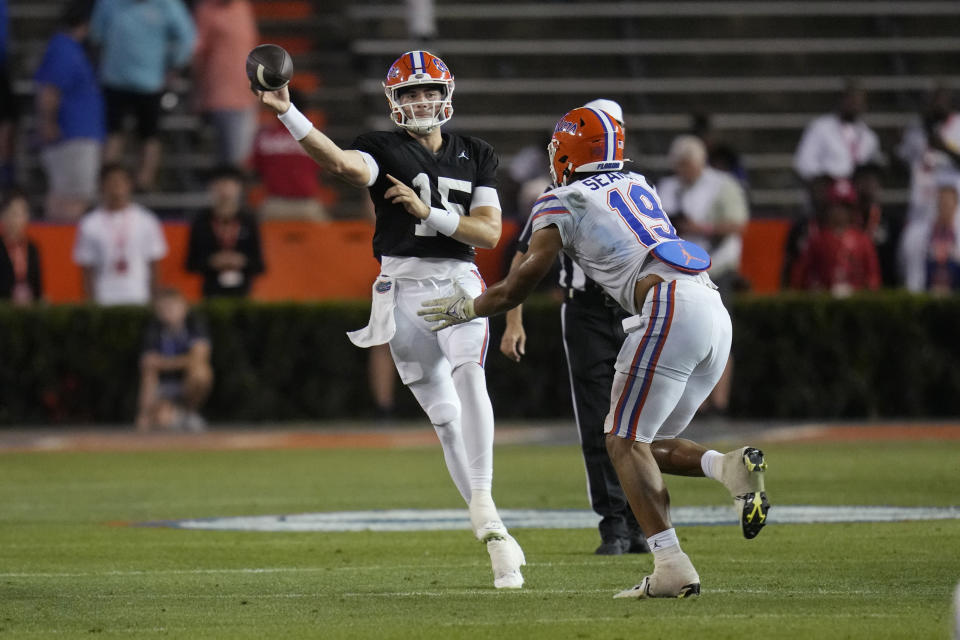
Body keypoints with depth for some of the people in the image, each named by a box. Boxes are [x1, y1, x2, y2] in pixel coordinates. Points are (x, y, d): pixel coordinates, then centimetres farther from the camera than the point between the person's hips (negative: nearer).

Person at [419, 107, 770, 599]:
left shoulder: (563, 203, 7)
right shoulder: (638, 186, 27)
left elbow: (516, 289, 9)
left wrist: (464, 309, 26)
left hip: (670, 307, -7)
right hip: (715, 308, 7)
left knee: (625, 442, -3)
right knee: (646, 444, 16)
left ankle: (672, 567, -15)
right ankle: (731, 467, -10)